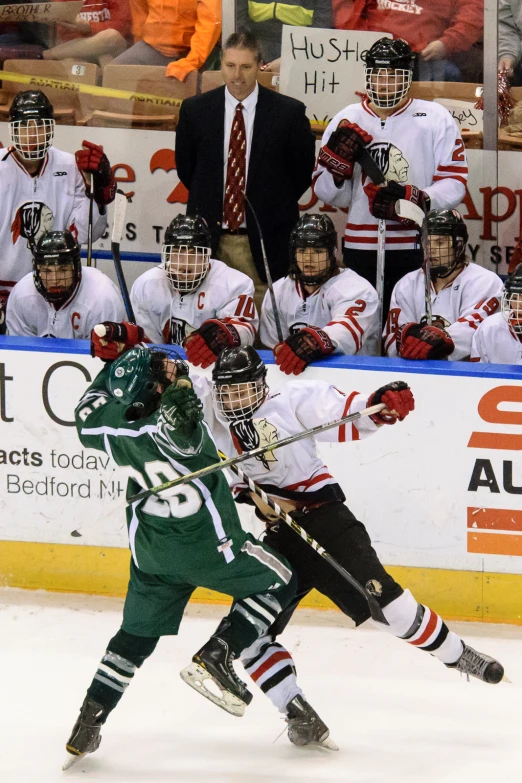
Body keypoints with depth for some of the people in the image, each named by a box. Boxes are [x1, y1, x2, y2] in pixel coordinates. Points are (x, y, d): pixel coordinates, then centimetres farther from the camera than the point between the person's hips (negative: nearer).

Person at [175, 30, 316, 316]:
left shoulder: (289, 112, -2)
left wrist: (273, 206, 7)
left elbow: (303, 170, 7)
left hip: (263, 242, -2)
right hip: (209, 238, 2)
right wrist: (209, 202, 13)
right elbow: (185, 167, 16)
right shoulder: (194, 110, 4)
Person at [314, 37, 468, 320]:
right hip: (360, 248, 3)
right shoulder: (347, 121, 9)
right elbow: (331, 195, 13)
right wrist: (337, 165, -8)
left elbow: (454, 182, -3)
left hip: (418, 248, -3)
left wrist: (419, 201, -21)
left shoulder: (435, 119, 0)